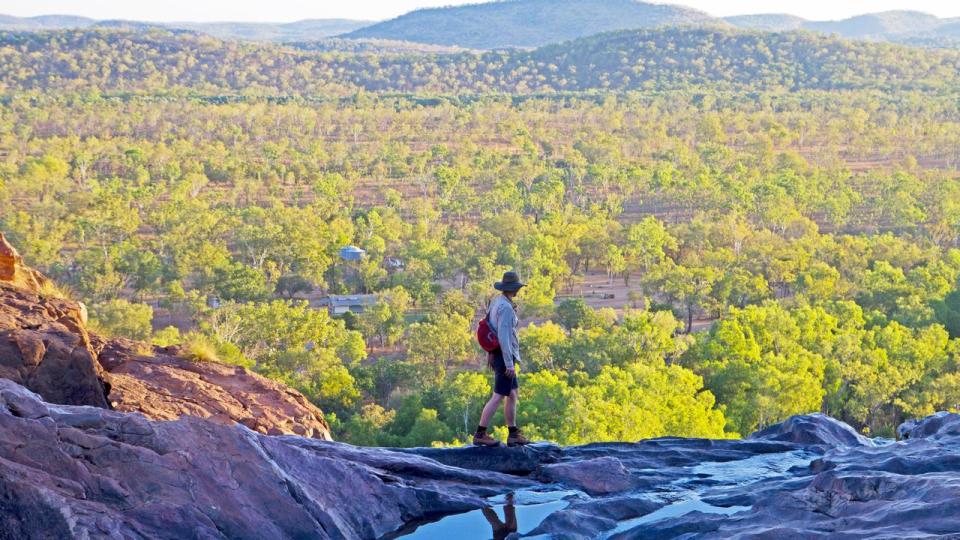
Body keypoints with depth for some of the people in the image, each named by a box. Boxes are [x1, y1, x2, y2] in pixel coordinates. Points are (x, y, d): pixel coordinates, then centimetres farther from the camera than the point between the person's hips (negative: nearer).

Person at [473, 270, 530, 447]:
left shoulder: (496, 302, 10)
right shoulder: (506, 308, -19)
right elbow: (503, 336, -24)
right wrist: (509, 364, -23)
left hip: (496, 355, 10)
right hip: (505, 357, -10)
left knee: (513, 395, 14)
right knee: (498, 397, -7)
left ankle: (513, 435, 16)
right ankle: (480, 434, -6)